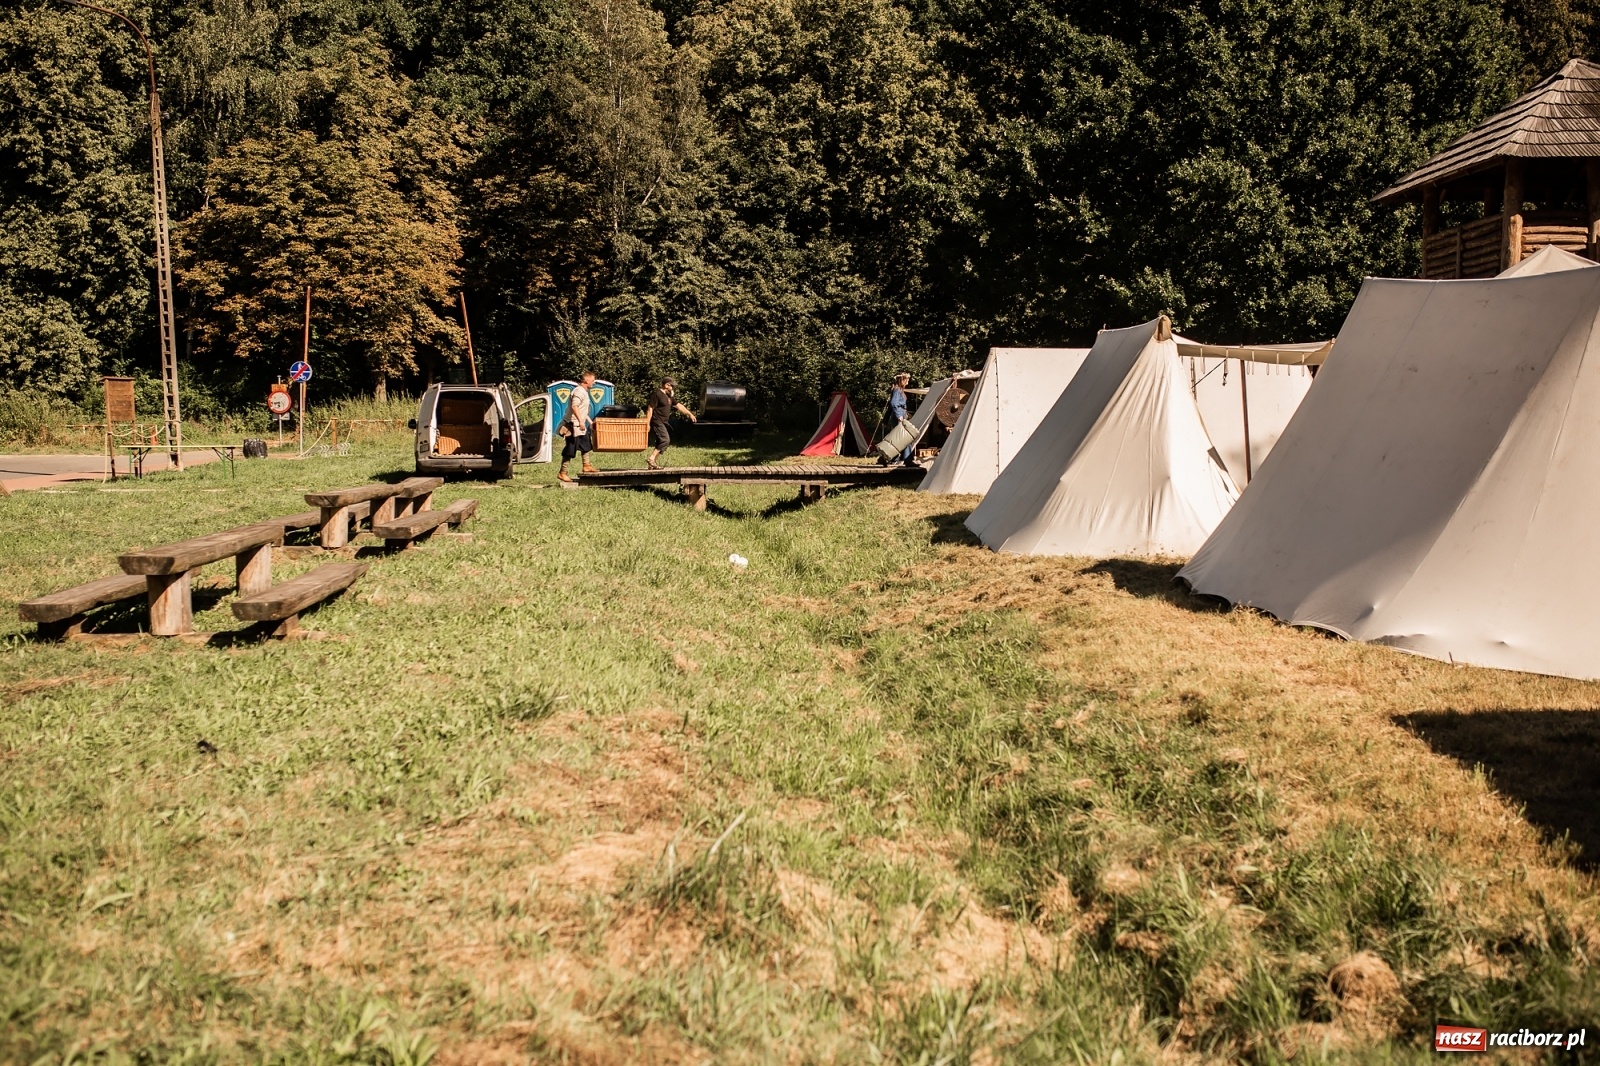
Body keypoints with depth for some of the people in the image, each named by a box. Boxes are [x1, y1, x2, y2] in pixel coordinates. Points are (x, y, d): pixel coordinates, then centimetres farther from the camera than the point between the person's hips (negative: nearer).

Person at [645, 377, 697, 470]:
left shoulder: (669, 396, 16)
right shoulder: (657, 394, -12)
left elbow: (678, 405, 24)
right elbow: (650, 409, -15)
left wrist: (690, 414, 24)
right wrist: (648, 424, -20)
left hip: (662, 423, 10)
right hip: (656, 422, -10)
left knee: (661, 443, 7)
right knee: (665, 440, -18)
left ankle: (652, 464, 9)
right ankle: (651, 459, -19)